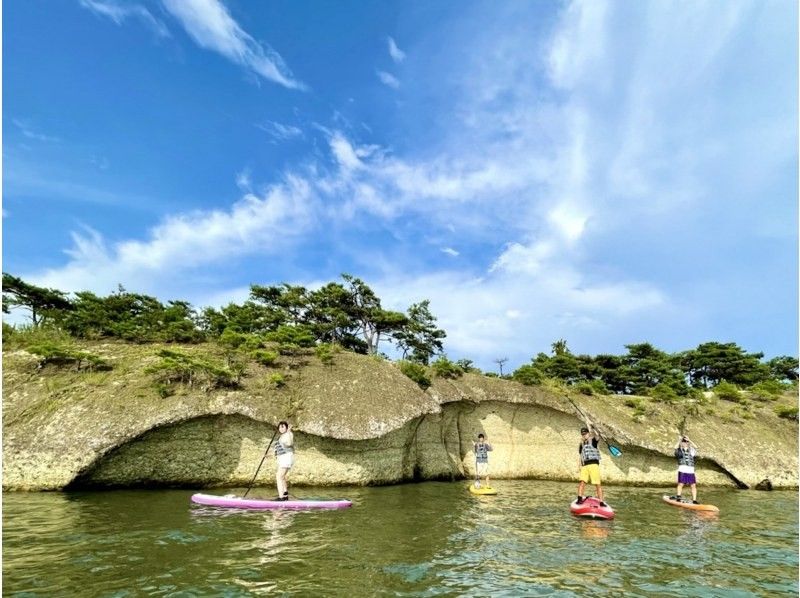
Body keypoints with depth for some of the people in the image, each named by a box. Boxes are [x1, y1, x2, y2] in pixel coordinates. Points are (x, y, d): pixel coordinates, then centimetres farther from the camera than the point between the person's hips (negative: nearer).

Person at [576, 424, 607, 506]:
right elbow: (579, 455, 22)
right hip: (584, 465, 3)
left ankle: (601, 502, 0)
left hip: (594, 464, -3)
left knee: (597, 484, -4)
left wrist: (591, 427, -31)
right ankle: (579, 499, -18)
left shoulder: (593, 440, 6)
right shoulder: (581, 444, 20)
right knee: (582, 481, -14)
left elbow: (596, 434, -17)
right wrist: (579, 464, 9)